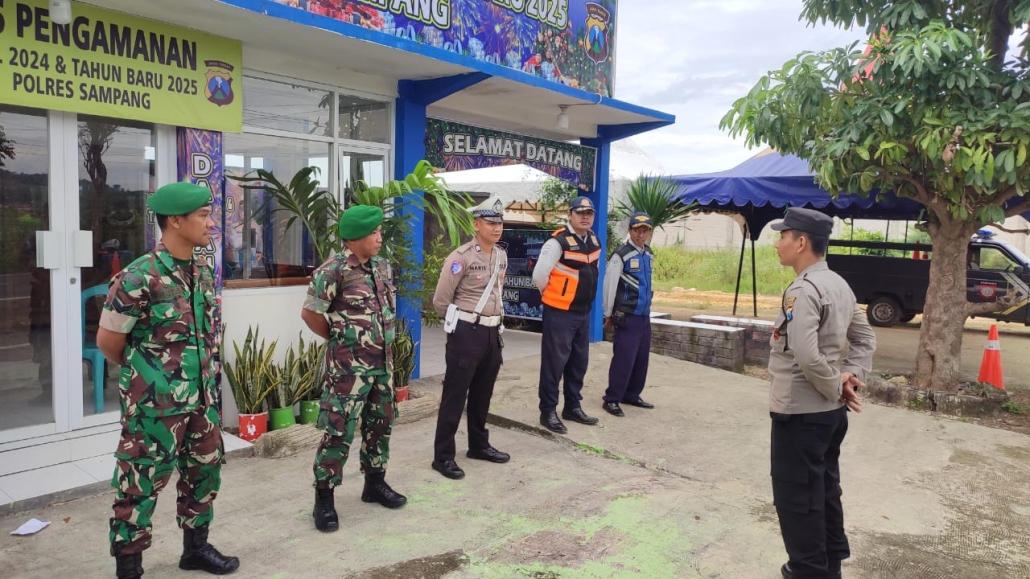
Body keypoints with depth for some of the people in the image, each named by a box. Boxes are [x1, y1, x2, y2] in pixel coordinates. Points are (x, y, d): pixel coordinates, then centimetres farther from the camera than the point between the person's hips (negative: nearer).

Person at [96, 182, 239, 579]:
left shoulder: (204, 272, 5)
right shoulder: (139, 278, -18)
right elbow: (108, 342, -9)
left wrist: (206, 379, 14)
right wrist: (147, 375, 7)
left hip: (202, 398, 7)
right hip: (155, 403, -7)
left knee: (204, 472, 18)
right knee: (141, 484, 6)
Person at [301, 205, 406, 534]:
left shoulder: (382, 267, 7)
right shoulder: (334, 271, -17)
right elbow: (309, 313, -12)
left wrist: (383, 336, 11)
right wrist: (339, 338, 0)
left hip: (382, 360, 8)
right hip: (349, 365, -8)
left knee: (380, 423, 16)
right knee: (338, 430, -3)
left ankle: (375, 483, 32)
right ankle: (324, 498, 9)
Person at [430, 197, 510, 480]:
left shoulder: (502, 256, 8)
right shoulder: (461, 257, -15)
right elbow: (440, 300, -10)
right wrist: (461, 322, 4)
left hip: (493, 332, 7)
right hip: (467, 333, -7)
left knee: (482, 393, 18)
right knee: (455, 395, -1)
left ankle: (479, 445, 33)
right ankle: (443, 456, 8)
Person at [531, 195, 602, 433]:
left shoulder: (594, 241, 8)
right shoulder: (558, 242, -17)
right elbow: (539, 275, -17)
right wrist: (553, 296, -1)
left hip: (584, 312, 8)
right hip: (560, 312, -8)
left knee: (579, 361, 15)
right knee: (554, 361, -1)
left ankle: (573, 407, 29)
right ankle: (548, 411, 10)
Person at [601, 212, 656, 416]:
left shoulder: (649, 254, 11)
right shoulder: (621, 255, -12)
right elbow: (609, 285, -10)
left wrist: (647, 308, 18)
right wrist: (608, 314, -7)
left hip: (644, 315, 8)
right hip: (627, 316, -7)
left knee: (641, 359, 12)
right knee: (624, 359, -7)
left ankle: (631, 395, 26)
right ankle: (611, 400, 4)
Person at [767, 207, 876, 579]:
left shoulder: (803, 290, -21)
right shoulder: (839, 285, 9)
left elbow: (806, 356, -30)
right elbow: (865, 339, 14)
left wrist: (836, 389, -15)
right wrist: (851, 378, 2)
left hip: (800, 412, -9)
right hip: (830, 411, 10)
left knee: (796, 498, 5)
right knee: (824, 492, 20)